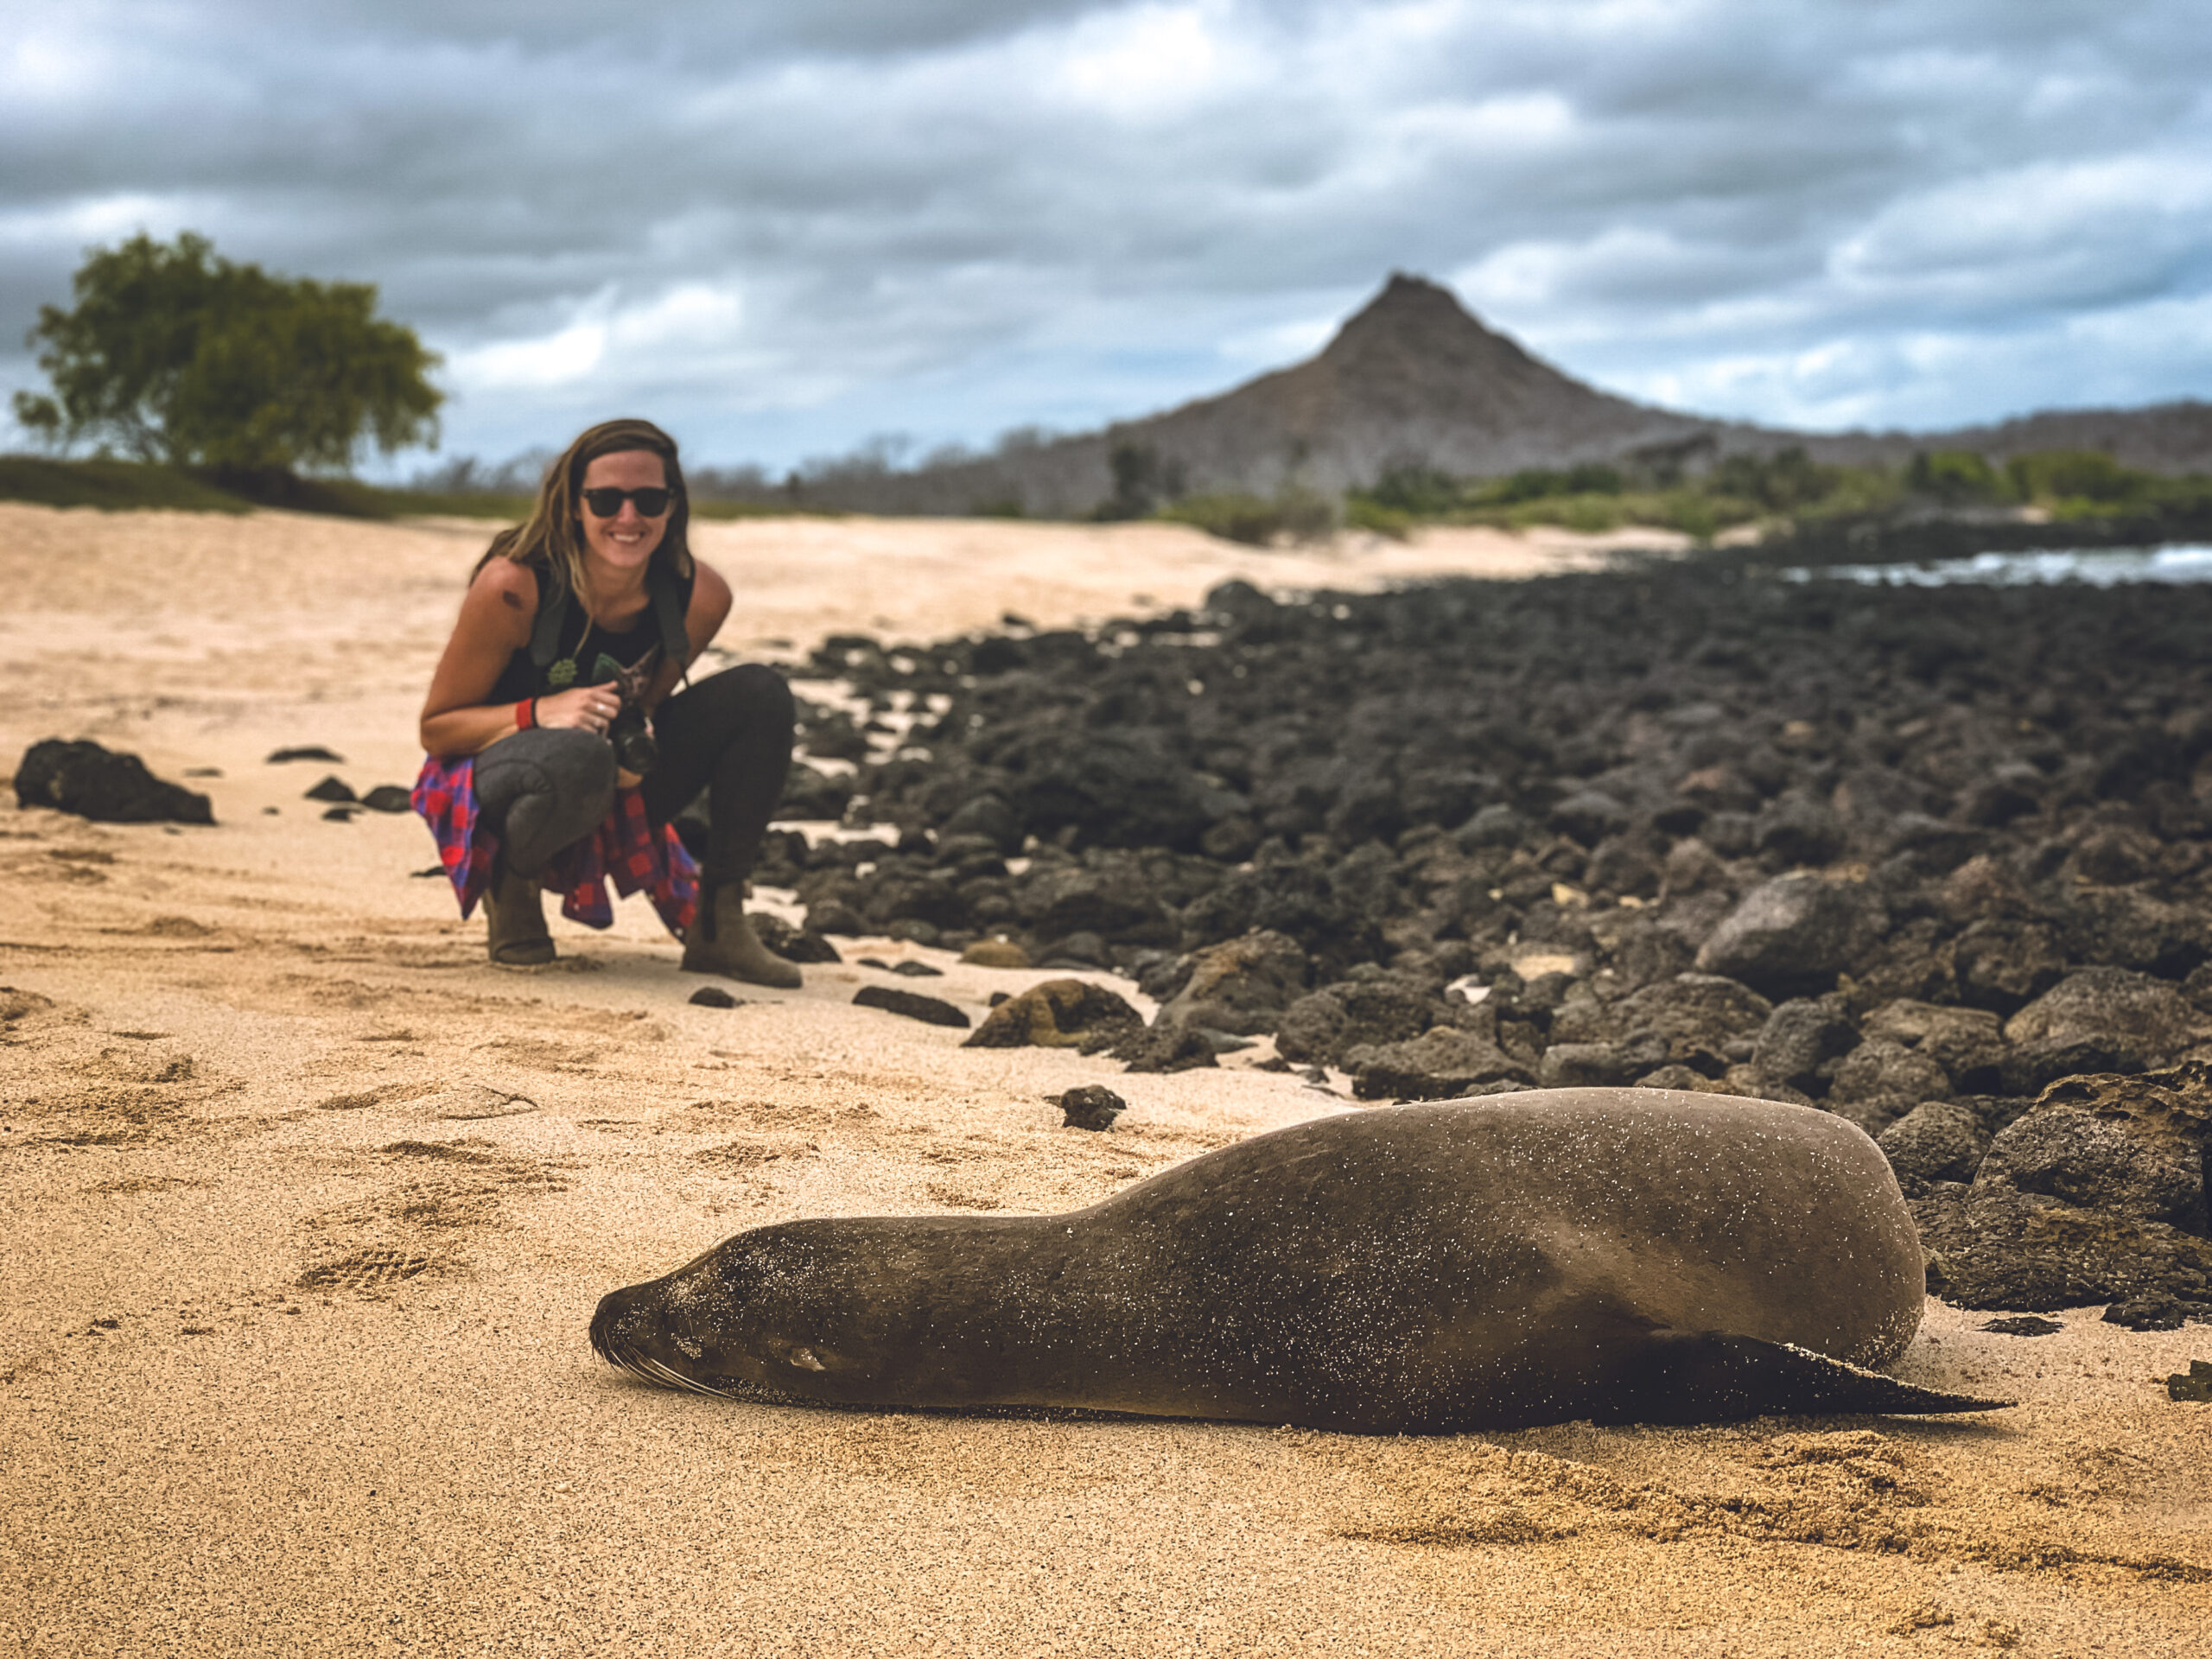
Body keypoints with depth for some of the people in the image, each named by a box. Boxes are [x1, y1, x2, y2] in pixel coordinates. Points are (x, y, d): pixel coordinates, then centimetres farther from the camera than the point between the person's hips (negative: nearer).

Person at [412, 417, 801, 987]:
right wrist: (539, 713, -31)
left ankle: (718, 924, -5)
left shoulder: (701, 596, -11)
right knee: (578, 758, -41)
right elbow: (435, 726, -14)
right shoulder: (513, 586, -23)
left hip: (614, 798, 5)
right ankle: (510, 883, -6)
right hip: (499, 782, -5)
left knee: (760, 694, -13)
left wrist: (640, 741, -17)